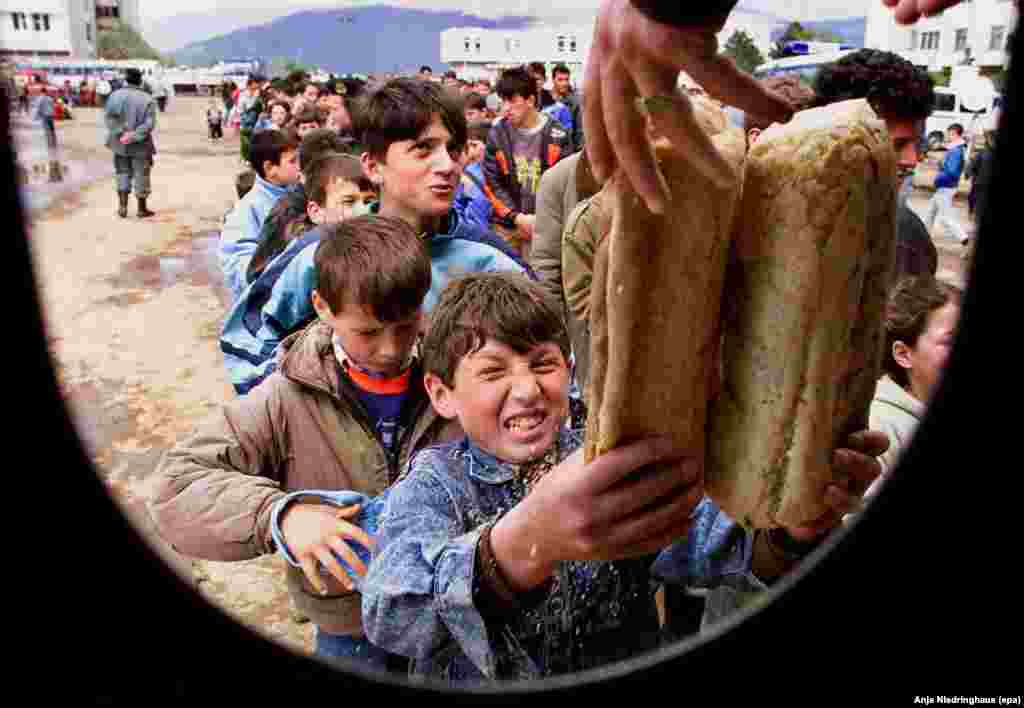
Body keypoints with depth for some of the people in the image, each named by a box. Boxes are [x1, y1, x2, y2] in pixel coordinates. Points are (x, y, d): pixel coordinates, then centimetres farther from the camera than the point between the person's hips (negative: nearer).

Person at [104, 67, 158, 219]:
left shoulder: (116, 95, 0)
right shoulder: (147, 99, -7)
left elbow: (108, 115, -11)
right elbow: (149, 124, -17)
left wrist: (120, 133, -15)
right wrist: (133, 136, -18)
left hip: (120, 144, 3)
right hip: (140, 145, -3)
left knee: (123, 173, 16)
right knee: (141, 175, 8)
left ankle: (122, 207, 12)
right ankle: (141, 209, 14)